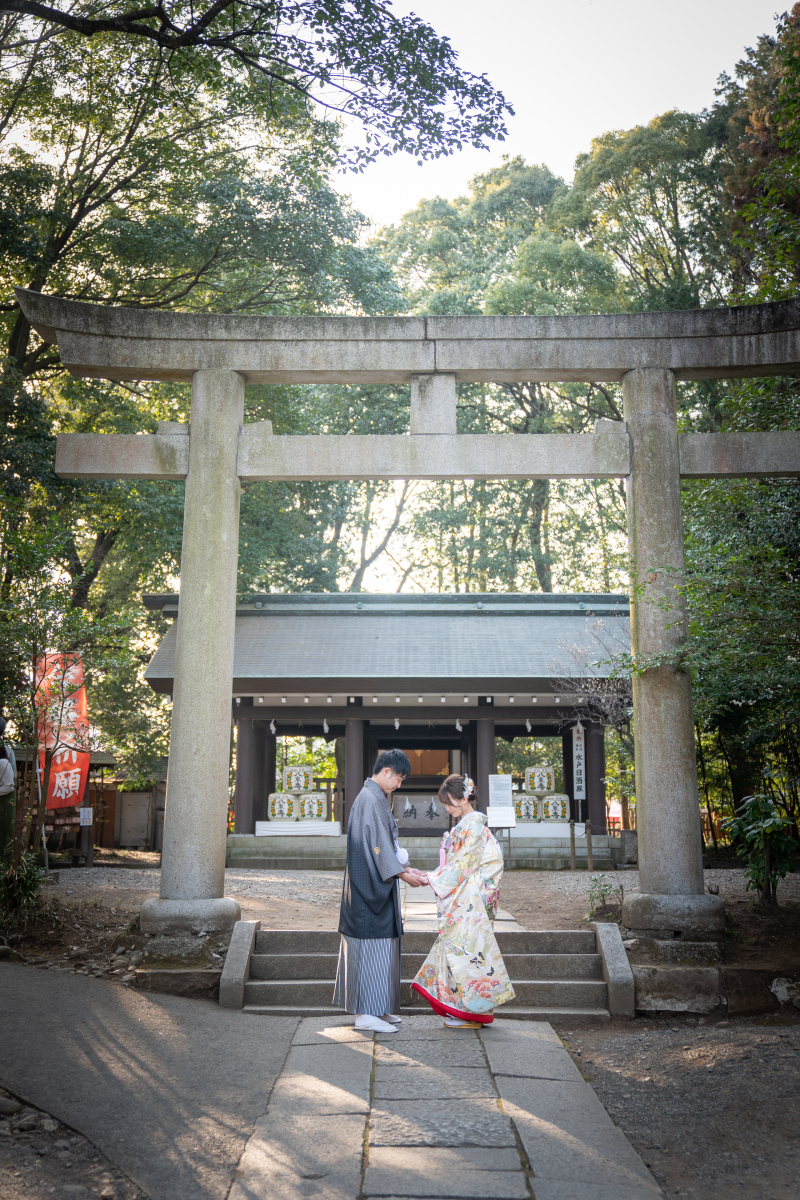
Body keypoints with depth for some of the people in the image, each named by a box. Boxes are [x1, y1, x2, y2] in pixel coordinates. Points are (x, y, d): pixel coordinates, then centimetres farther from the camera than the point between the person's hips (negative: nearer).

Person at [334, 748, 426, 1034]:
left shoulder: (375, 797, 16)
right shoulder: (370, 799, -16)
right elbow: (377, 843, -20)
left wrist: (404, 867, 16)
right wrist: (402, 873, -16)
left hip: (374, 884, 10)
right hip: (370, 884, -10)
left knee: (378, 943, 13)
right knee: (372, 944, -7)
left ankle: (375, 1008, 19)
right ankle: (366, 1013, -2)